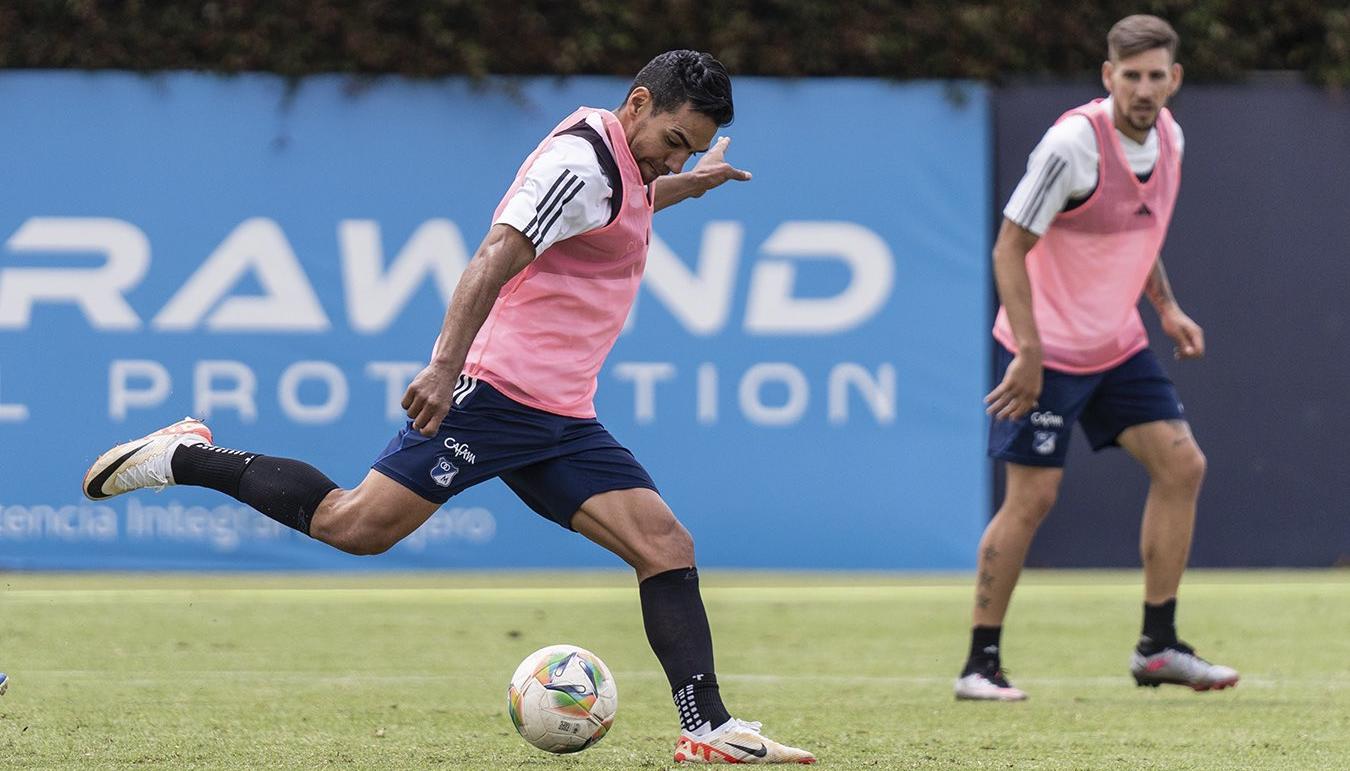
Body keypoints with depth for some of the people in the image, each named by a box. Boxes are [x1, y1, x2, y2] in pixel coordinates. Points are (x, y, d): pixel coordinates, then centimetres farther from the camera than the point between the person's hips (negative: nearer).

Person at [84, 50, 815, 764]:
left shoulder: (618, 164, 18)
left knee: (666, 548, -3)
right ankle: (184, 457, 3)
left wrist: (682, 185, 48)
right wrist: (446, 365, -35)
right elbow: (495, 258, -25)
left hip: (560, 419, 9)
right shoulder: (582, 159, -13)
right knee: (355, 526, -13)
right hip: (495, 388, -9)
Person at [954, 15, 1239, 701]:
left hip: (1118, 347, 7)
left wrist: (1166, 307, 11)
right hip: (1048, 351, -7)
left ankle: (1158, 646, 7)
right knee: (1032, 497, -8)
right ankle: (980, 664, 1)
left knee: (1182, 465, -1)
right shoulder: (1073, 144, -22)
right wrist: (1028, 351, -24)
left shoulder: (1168, 137, 3)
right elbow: (1010, 247, -19)